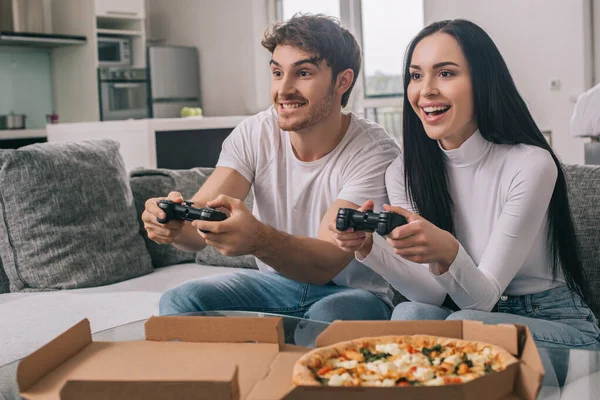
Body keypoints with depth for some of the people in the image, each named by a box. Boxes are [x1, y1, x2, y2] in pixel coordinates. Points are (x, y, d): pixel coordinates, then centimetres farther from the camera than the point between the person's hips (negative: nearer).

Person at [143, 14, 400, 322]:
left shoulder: (376, 152, -21)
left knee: (328, 317, -38)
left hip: (353, 291, -3)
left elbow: (326, 264, -30)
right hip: (275, 282, 4)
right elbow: (200, 226, -19)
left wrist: (259, 240, -51)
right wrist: (174, 221, -44)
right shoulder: (254, 134, -8)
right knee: (178, 301, -21)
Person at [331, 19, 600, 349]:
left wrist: (446, 254, -41)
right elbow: (433, 295, -11)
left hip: (556, 322, -3)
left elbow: (483, 299, -19)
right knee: (409, 314, -28)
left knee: (463, 323, -32)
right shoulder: (403, 173, -4)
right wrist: (369, 247, -28)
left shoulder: (531, 165, -19)